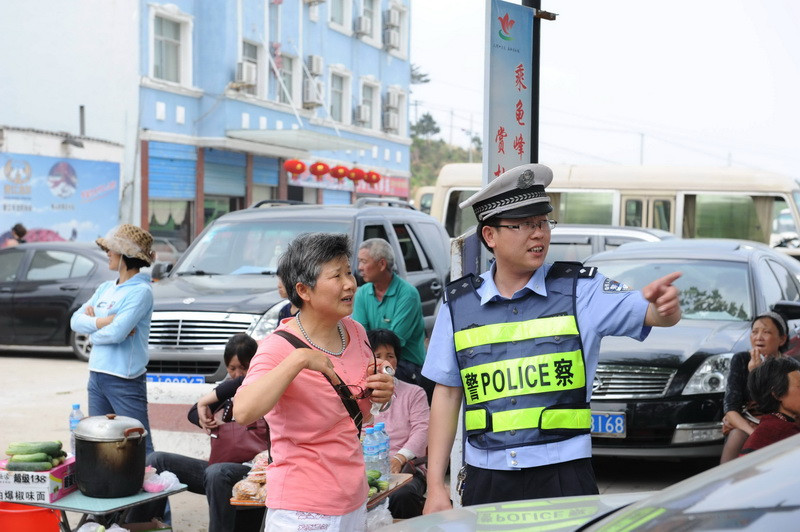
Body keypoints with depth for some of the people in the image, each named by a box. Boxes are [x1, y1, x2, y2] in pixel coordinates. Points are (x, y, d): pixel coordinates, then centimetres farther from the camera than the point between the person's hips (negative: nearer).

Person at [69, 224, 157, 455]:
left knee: (141, 449, -8)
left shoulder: (140, 291, -11)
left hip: (125, 381, -9)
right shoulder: (105, 288, 13)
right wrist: (104, 322, -12)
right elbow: (76, 321, 5)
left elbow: (117, 333, -21)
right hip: (97, 375, 9)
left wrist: (92, 326, -3)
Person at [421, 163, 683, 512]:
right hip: (486, 481, 2)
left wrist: (665, 305, -35)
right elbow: (447, 395, 9)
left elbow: (655, 315, -10)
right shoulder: (458, 304, 7)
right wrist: (435, 485, 5)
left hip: (563, 476, -1)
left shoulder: (580, 290, 2)